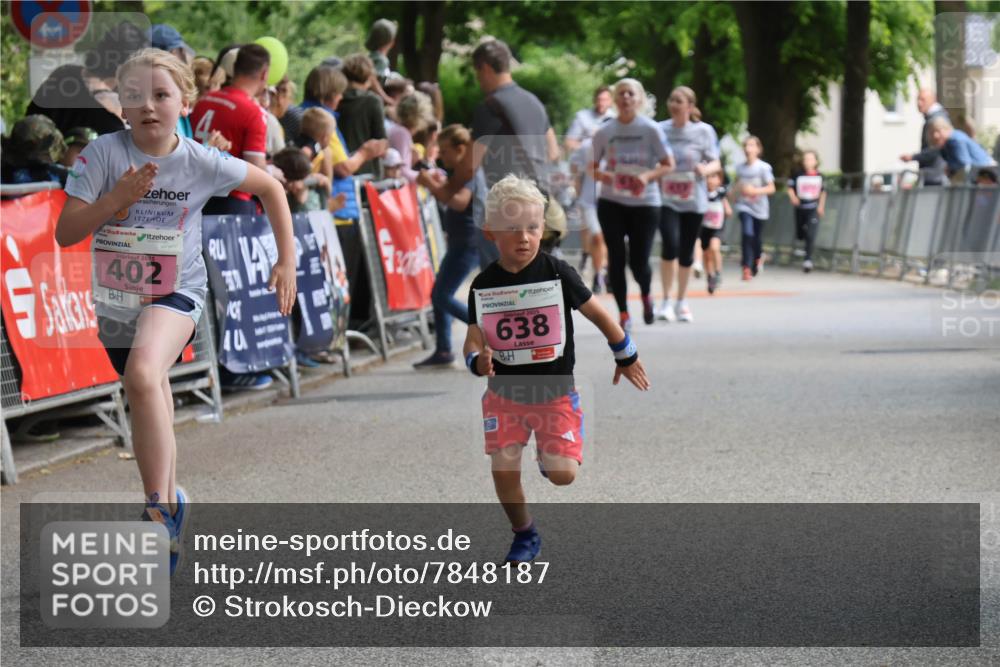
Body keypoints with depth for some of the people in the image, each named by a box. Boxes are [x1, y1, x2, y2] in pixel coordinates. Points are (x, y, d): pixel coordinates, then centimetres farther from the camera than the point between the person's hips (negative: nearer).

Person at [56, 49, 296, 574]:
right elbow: (65, 233, -13)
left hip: (175, 293, -3)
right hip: (116, 300, 3)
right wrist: (115, 200, -28)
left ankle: (159, 506, -27)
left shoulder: (200, 162, -12)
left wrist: (287, 261, 1)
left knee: (143, 374, -33)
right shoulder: (103, 154, -12)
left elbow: (270, 188, 5)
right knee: (151, 407, 18)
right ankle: (168, 505, 41)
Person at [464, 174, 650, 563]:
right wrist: (478, 361, -32)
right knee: (503, 470, -6)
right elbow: (474, 337, -7)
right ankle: (524, 536, 19)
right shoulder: (484, 286, -6)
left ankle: (550, 453, 28)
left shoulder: (557, 273, -12)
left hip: (555, 392, -2)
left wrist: (626, 358, 7)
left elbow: (597, 313, -2)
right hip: (504, 392, 2)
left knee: (562, 475, -10)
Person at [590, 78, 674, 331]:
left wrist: (648, 176, -18)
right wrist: (601, 175, -13)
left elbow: (668, 165, -1)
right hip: (611, 202, 2)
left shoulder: (651, 129, -3)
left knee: (639, 262, -3)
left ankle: (646, 295, 31)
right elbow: (593, 166, 10)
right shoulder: (605, 132, 2)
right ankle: (623, 314, 8)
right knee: (616, 258, -3)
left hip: (645, 203, -2)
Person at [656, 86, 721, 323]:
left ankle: (681, 302, 24)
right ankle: (666, 301, -6)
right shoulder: (661, 130, 3)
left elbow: (716, 163, 1)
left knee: (686, 252, 7)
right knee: (670, 246, -19)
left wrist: (705, 168, -20)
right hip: (667, 199, -1)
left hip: (694, 200, 1)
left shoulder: (704, 131, 0)